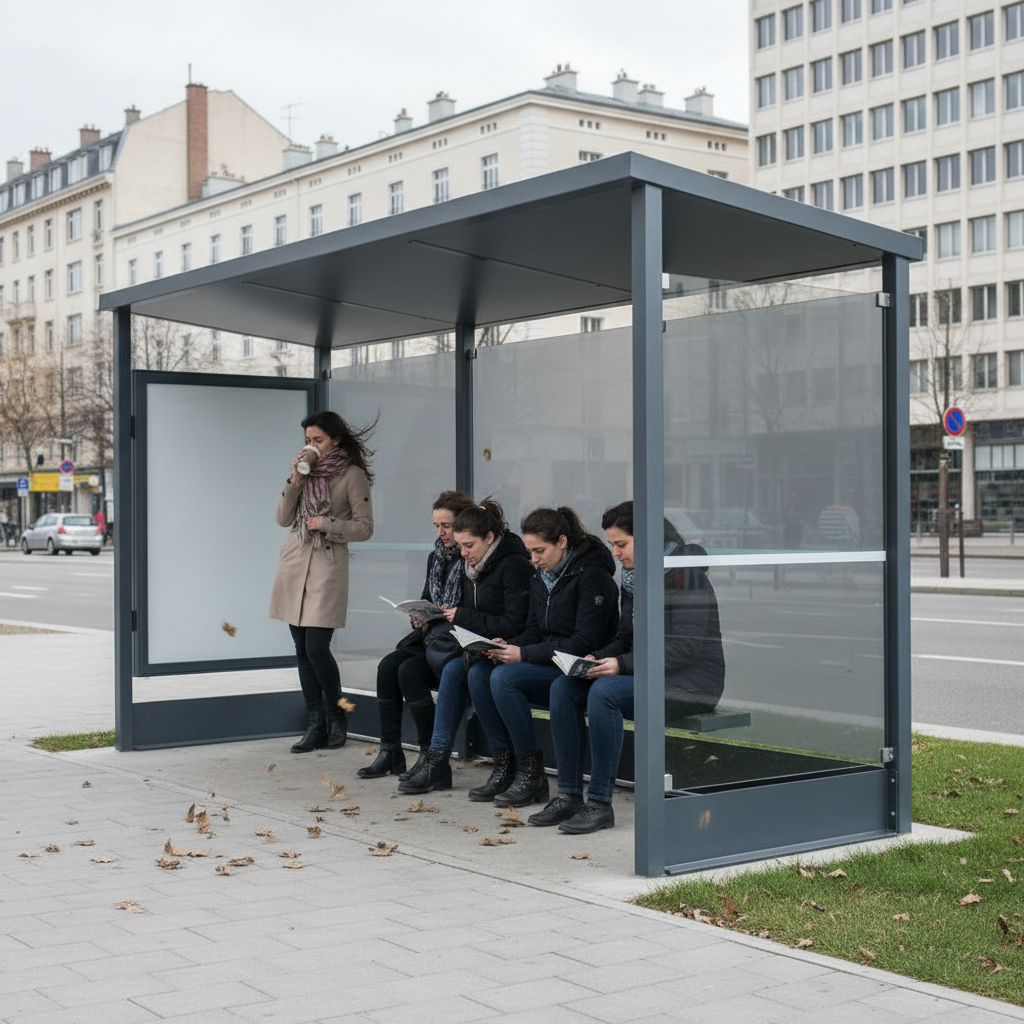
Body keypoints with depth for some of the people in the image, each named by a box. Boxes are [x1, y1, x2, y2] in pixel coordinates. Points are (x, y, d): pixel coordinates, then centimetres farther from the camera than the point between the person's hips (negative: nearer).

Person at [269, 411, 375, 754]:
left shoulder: (353, 475, -2)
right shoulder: (306, 470, 14)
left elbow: (365, 528, -4)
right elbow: (282, 519, 9)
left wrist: (327, 525, -14)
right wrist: (295, 481, -2)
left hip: (327, 565, -6)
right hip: (294, 562, 6)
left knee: (317, 648, -10)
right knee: (302, 650, 5)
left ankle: (337, 720, 9)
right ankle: (315, 725, 12)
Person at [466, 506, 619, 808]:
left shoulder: (591, 574, -14)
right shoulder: (540, 576, 12)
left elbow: (584, 643, -19)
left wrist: (524, 654, -21)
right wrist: (507, 647, -7)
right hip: (547, 662, 9)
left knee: (505, 677, -27)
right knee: (479, 673, -11)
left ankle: (531, 774, -17)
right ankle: (505, 766, -7)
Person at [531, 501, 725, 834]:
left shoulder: (683, 575, -15)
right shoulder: (633, 576, 11)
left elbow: (686, 646, -21)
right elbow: (625, 637, 16)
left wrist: (623, 665, -26)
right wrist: (596, 659, -5)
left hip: (690, 681, -9)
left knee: (604, 691, -31)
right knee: (564, 687, -10)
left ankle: (600, 804, -24)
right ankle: (569, 795, -9)